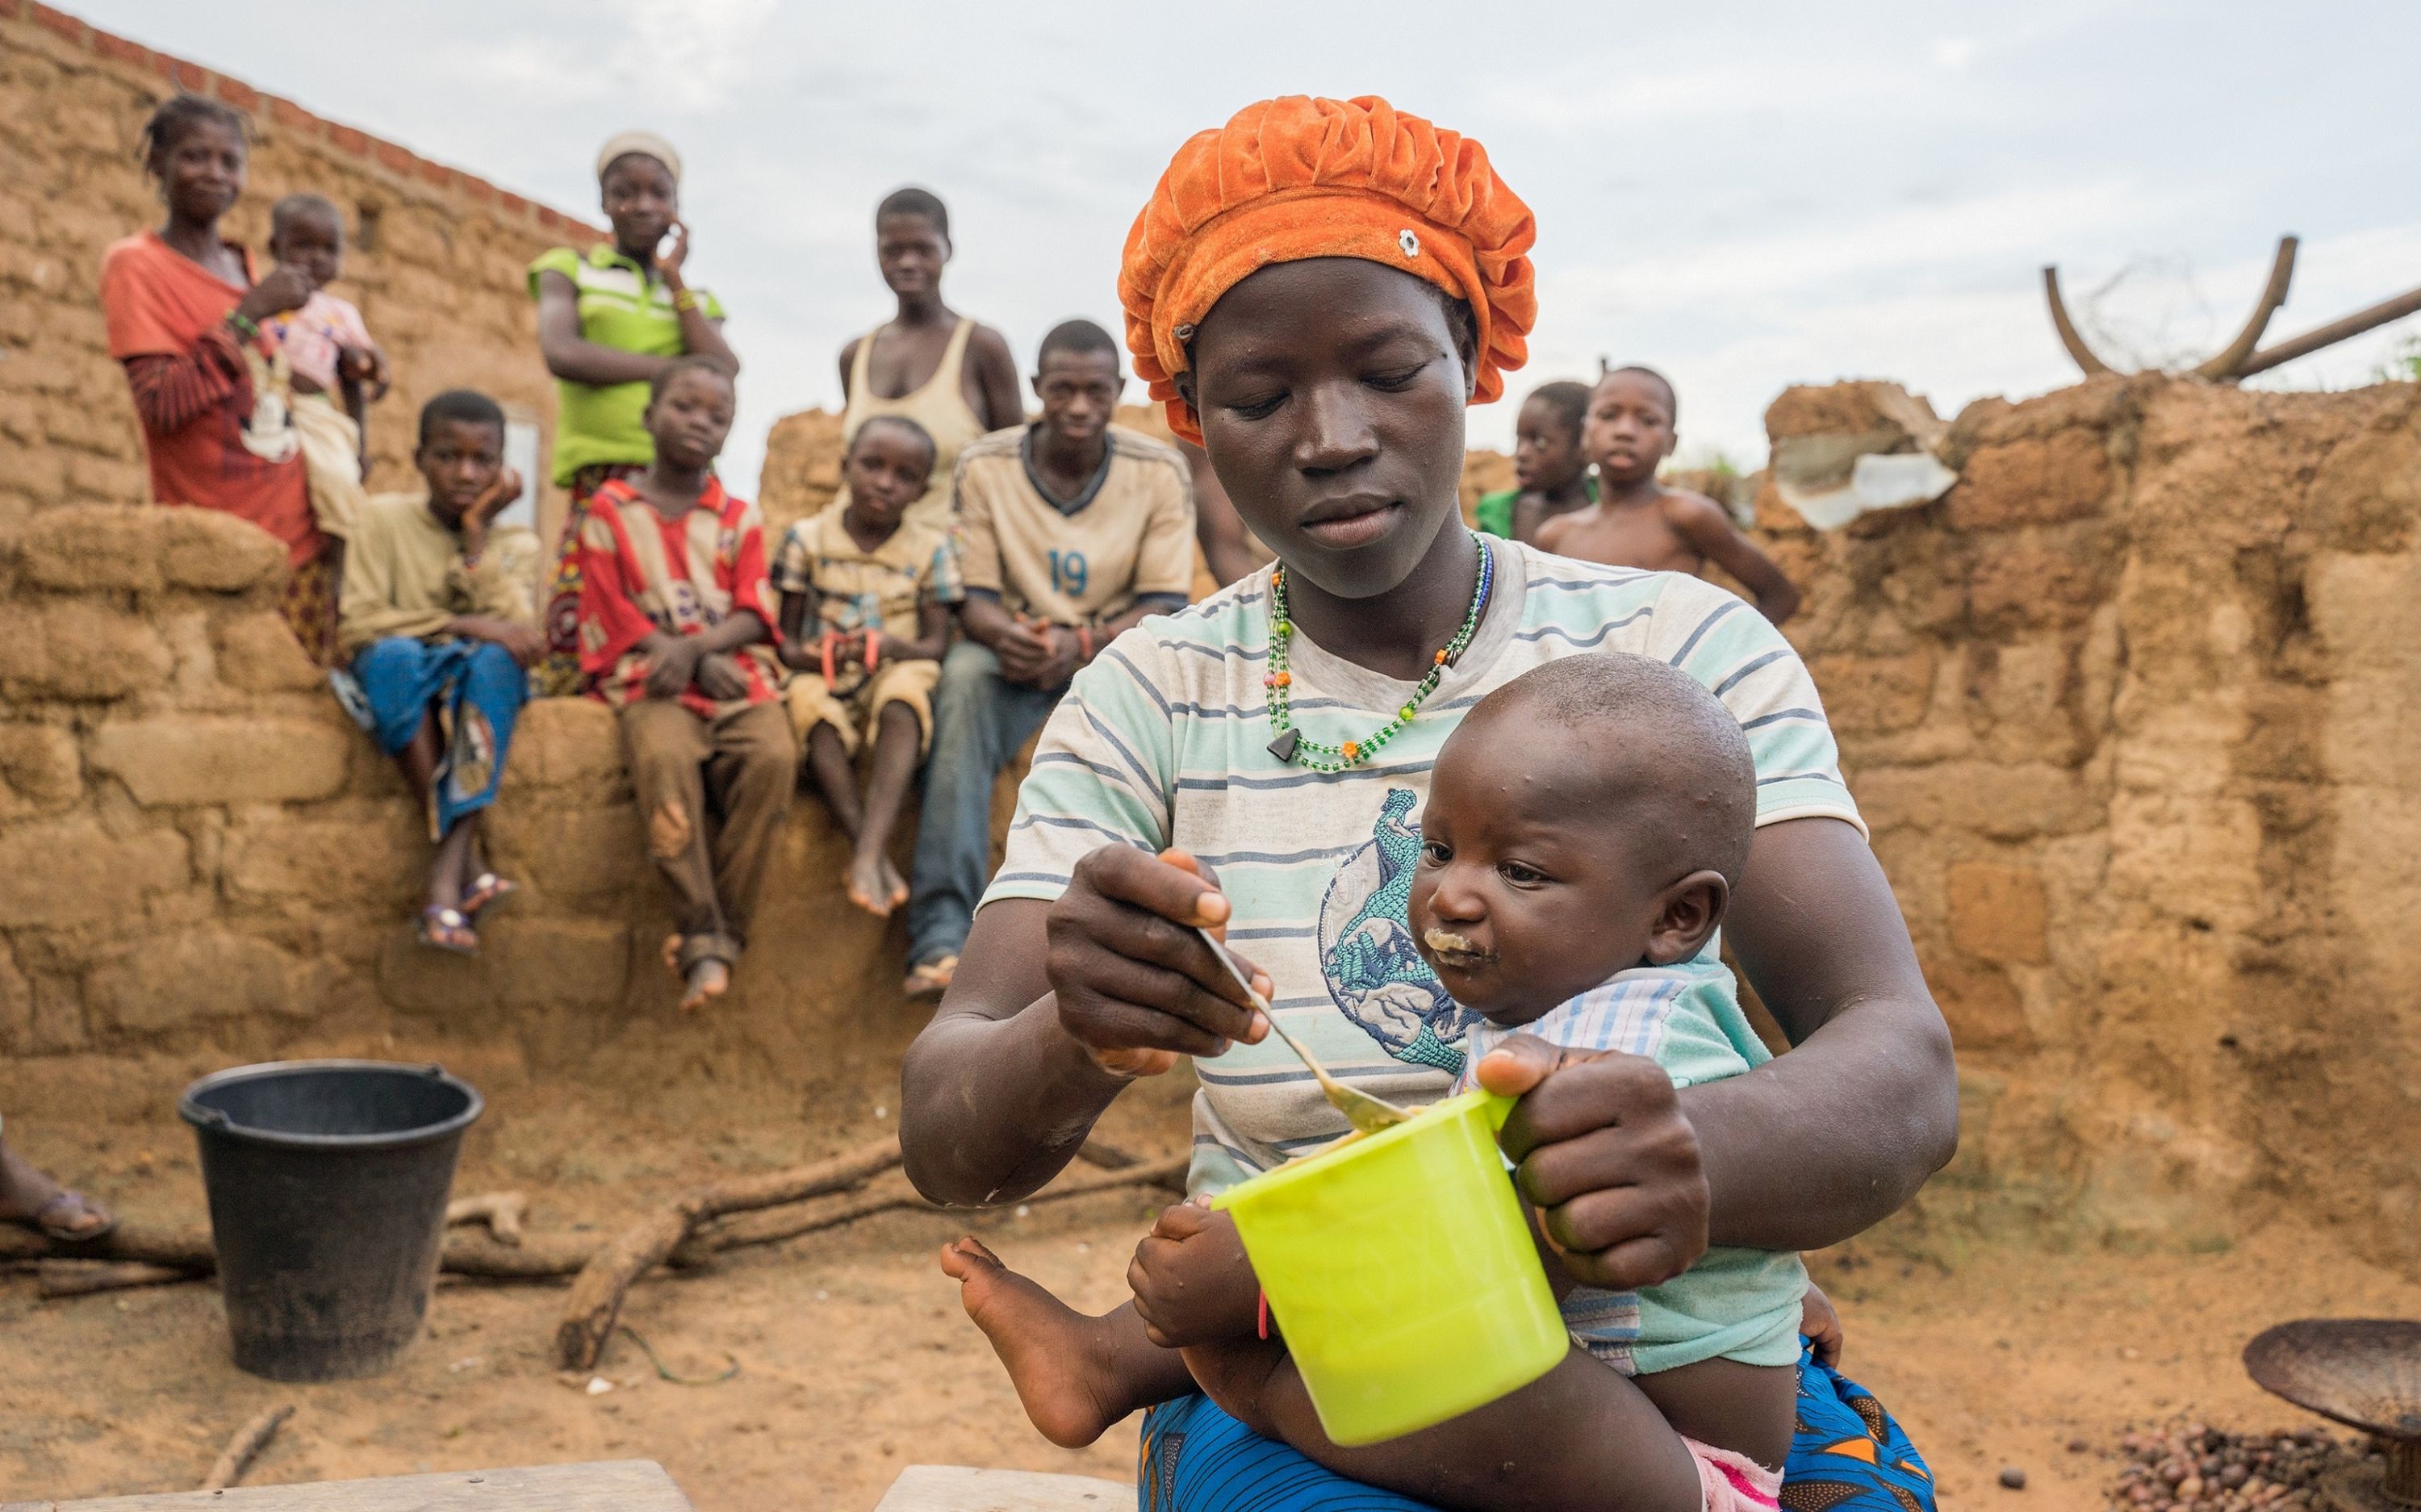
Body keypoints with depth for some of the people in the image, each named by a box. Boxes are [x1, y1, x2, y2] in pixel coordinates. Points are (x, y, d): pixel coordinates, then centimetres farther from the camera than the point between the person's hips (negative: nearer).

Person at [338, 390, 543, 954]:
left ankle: (447, 875, -40)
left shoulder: (515, 543, 8)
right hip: (403, 689, -1)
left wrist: (476, 533, -8)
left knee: (495, 659, -34)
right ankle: (469, 859, -36)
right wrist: (462, 625, -17)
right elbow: (357, 625, -8)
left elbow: (518, 638, -10)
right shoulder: (384, 517, 3)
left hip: (479, 693, 1)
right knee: (392, 653, -36)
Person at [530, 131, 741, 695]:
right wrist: (670, 367, -1)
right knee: (578, 634, -12)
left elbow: (723, 373, 2)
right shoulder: (569, 269, 16)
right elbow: (563, 354, -4)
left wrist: (674, 279, 6)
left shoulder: (695, 297, 22)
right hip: (599, 482, -2)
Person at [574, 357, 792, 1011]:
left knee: (773, 755, -30)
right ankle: (701, 935, -30)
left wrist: (694, 646, -15)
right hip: (654, 679, -2)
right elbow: (613, 616, 2)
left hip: (737, 674, 2)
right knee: (664, 757, -35)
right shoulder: (611, 510, 11)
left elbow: (754, 615, 5)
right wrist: (692, 661, -11)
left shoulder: (739, 517, 15)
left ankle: (725, 929, -24)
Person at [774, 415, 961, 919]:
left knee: (905, 693, -37)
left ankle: (868, 851, -49)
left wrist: (892, 645, -23)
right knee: (810, 702, -36)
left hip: (894, 674, 0)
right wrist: (806, 654, -19)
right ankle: (877, 855, -41)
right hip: (827, 679, 0)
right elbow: (786, 636, 6)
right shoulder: (808, 539, 7)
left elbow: (937, 643, 0)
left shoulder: (931, 549, 7)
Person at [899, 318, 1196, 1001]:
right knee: (964, 675, -35)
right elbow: (973, 595, -3)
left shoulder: (1159, 471, -3)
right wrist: (1004, 632, -29)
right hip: (1017, 657, 0)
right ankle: (941, 932, -42)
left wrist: (1083, 644, -27)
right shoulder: (985, 466, -2)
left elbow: (1165, 605, -8)